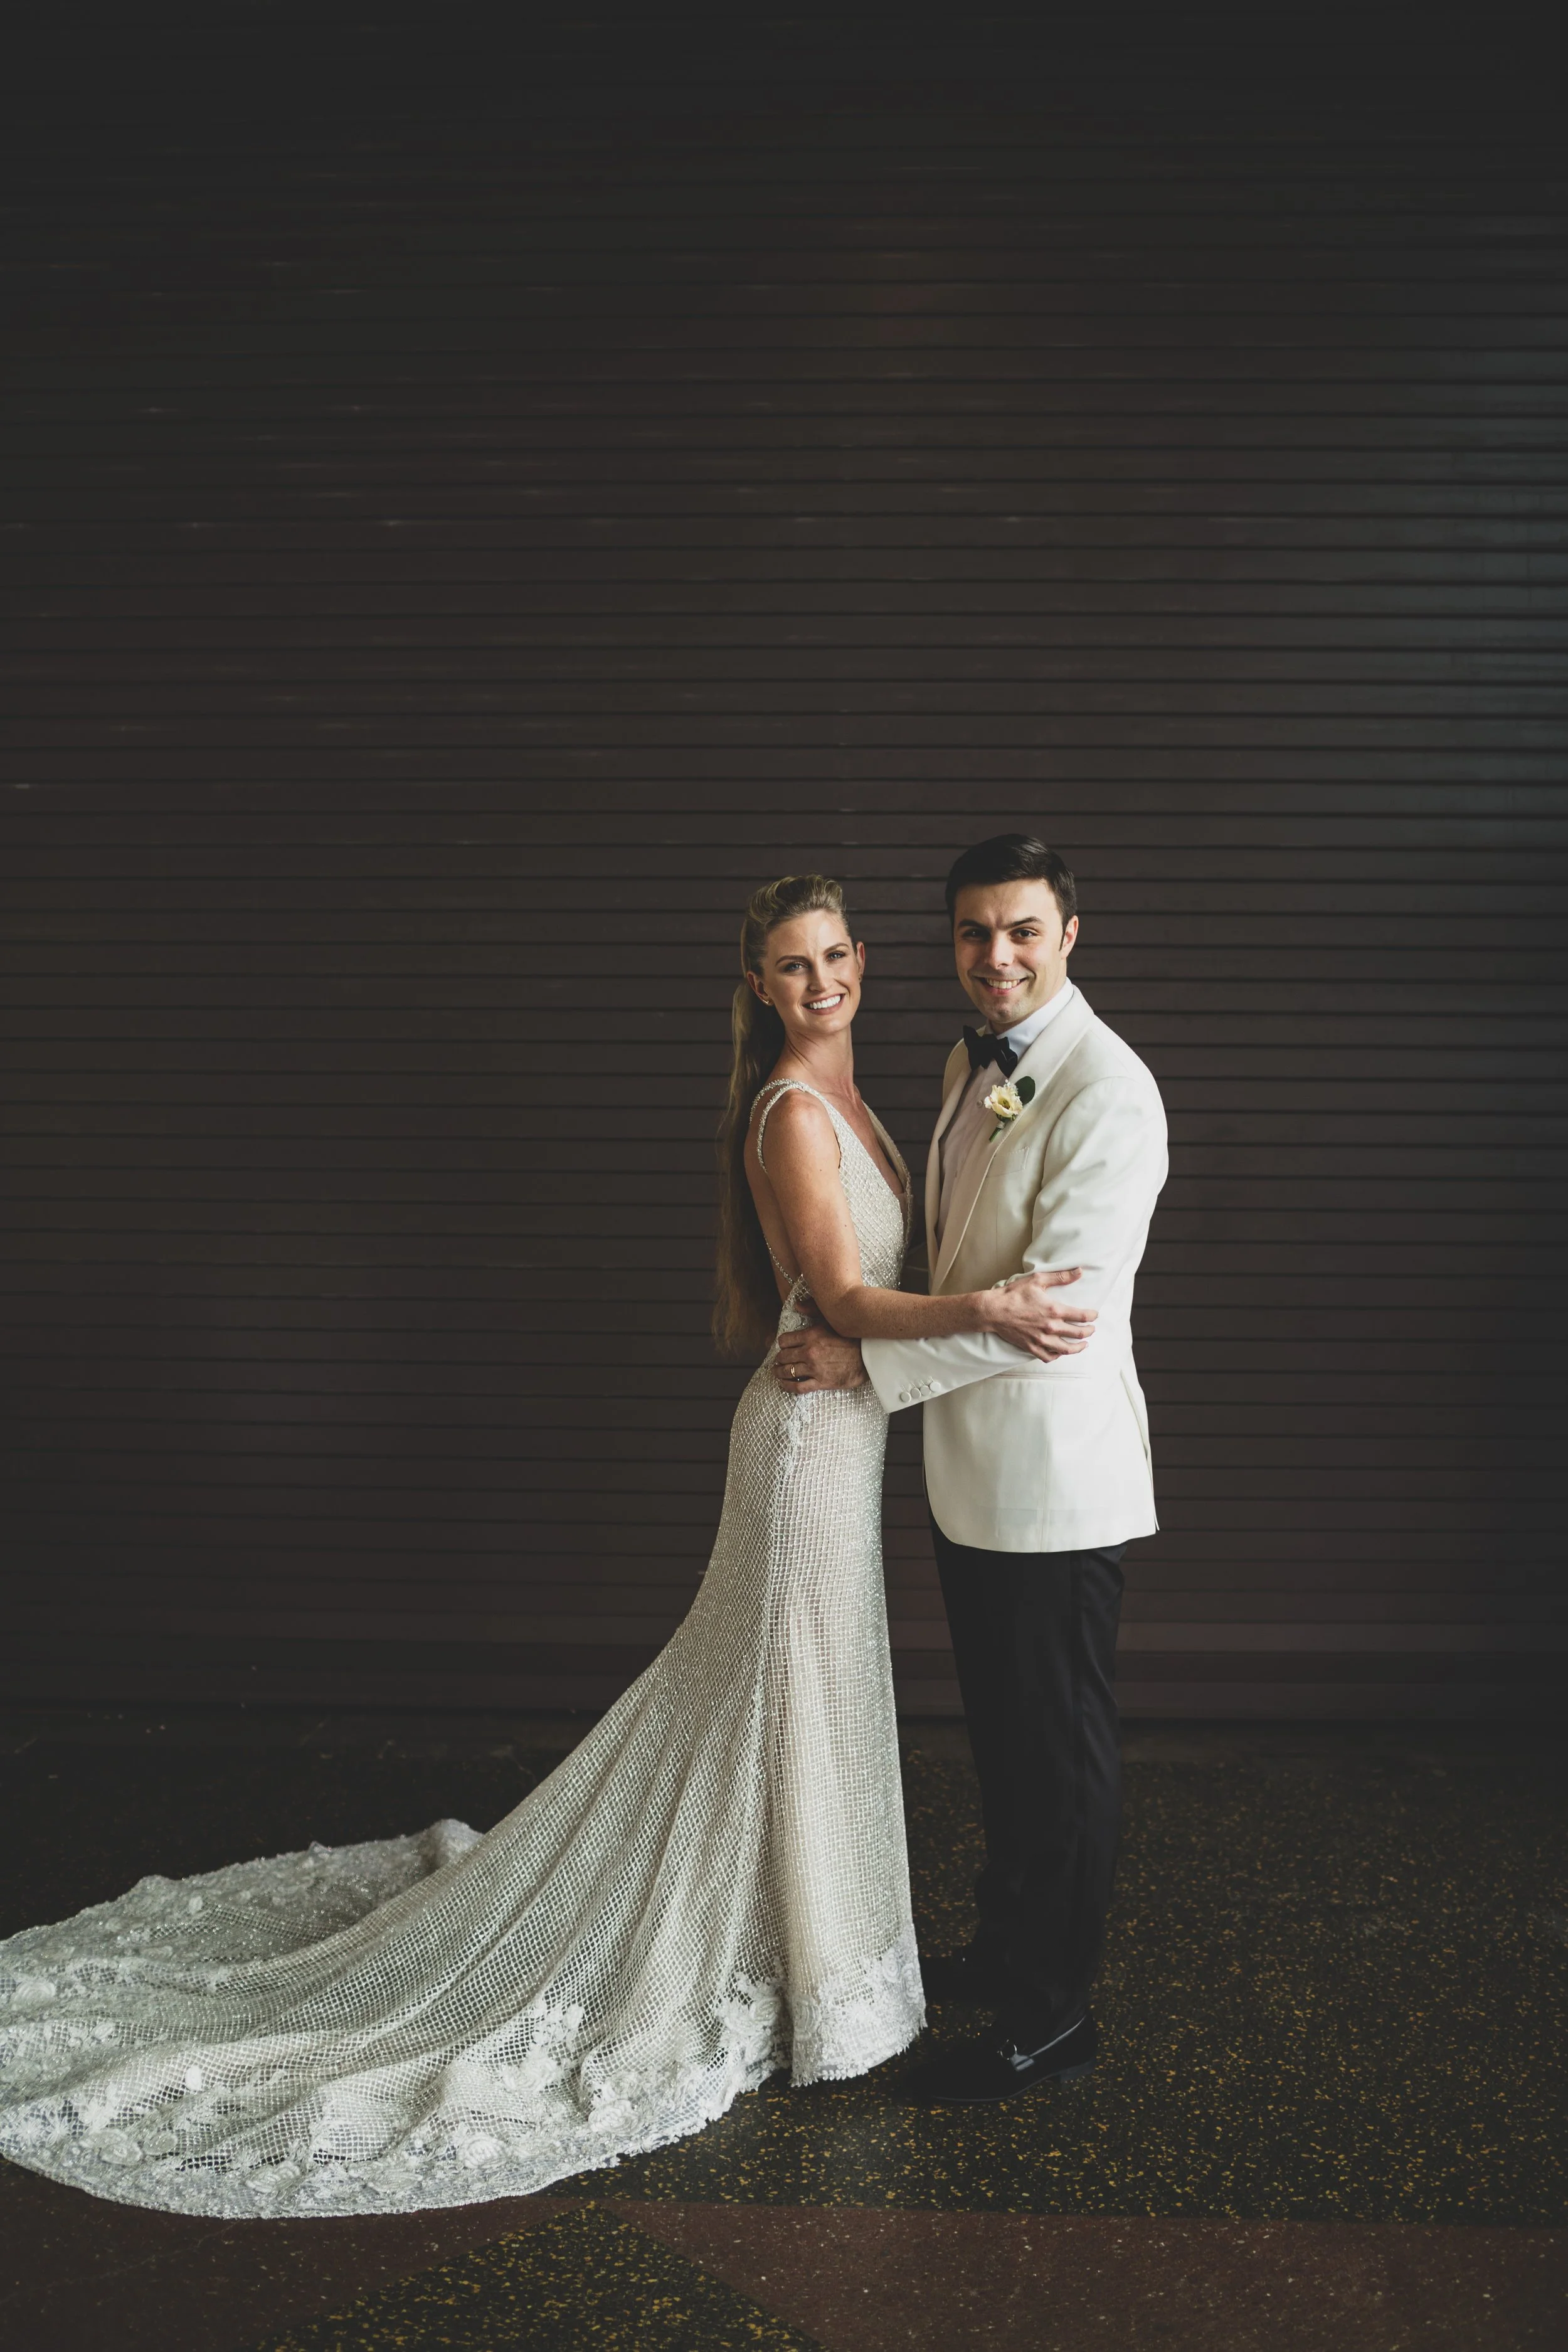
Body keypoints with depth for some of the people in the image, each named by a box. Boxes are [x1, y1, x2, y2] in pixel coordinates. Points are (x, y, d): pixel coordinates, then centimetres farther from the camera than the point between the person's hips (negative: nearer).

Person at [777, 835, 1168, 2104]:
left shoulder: (1106, 1090, -20)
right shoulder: (970, 1063, 8)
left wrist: (867, 1359, -18)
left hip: (1055, 1474, -8)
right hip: (972, 1466, 9)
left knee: (1063, 1750, 7)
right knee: (1001, 1733, 23)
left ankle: (1055, 2019, 24)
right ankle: (1007, 1946, 42)